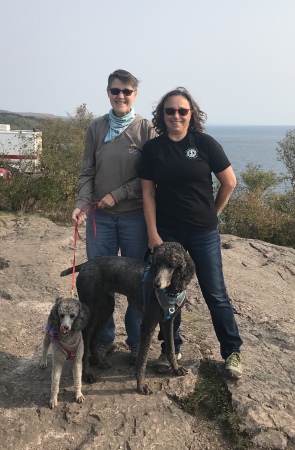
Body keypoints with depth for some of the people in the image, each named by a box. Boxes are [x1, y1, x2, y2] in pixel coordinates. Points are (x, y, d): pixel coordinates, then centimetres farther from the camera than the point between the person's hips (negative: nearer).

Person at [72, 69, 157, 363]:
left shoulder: (146, 129, -2)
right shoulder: (96, 128, 5)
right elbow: (87, 173, 4)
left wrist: (119, 194, -13)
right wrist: (82, 203, -11)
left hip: (135, 215, -2)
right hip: (100, 216, 2)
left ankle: (136, 341, 23)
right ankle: (104, 339, 23)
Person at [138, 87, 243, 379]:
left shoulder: (205, 144, -5)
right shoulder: (152, 148, -1)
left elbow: (229, 182, 2)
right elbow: (148, 193, -1)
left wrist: (213, 213, 8)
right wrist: (152, 234, -6)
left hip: (203, 233, -1)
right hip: (167, 233, 2)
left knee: (215, 293, 4)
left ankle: (232, 352, 19)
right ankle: (170, 348, 28)